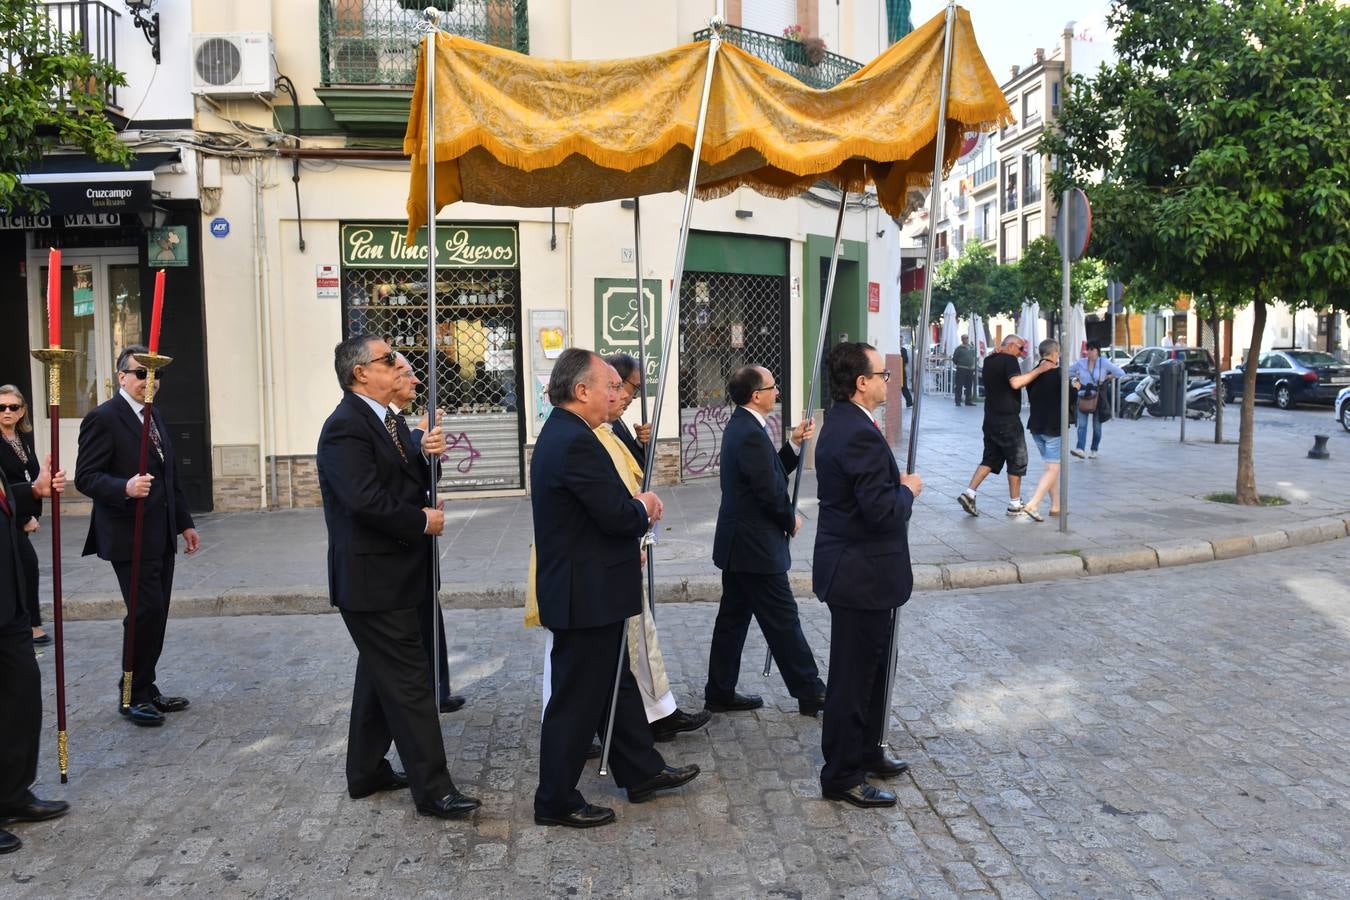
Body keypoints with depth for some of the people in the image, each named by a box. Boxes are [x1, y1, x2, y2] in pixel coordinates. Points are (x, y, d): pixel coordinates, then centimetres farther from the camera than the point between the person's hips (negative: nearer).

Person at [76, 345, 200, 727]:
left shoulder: (154, 416, 16)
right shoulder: (103, 418, -9)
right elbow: (86, 477, -15)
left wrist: (184, 523, 19)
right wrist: (126, 487, -32)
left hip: (162, 536, 8)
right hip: (130, 537, -8)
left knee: (156, 614, 11)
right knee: (147, 612, -7)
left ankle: (147, 690, 22)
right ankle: (132, 695, 8)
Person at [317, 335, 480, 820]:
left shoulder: (389, 420, 13)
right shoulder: (345, 428, -18)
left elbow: (411, 482, 11)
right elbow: (366, 499, -28)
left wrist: (427, 454, -9)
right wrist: (423, 521, -16)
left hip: (395, 574, 10)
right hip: (372, 578, -10)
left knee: (381, 674, 19)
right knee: (409, 681, -5)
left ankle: (366, 771, 32)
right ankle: (432, 788, 2)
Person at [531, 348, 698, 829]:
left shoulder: (560, 433, 10)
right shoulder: (576, 442, -23)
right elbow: (617, 515, -25)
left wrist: (636, 509, 2)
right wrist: (644, 507, -5)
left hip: (587, 590, 11)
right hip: (586, 594, -11)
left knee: (615, 685, 21)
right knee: (577, 698, 3)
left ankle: (642, 771, 36)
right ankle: (556, 801, 17)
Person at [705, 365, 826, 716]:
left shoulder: (740, 426, 10)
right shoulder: (751, 434, -22)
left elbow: (771, 472, 15)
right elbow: (771, 492, -21)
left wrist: (794, 443, 5)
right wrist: (792, 520, -4)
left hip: (738, 543, 10)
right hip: (756, 546, -10)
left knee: (733, 617, 15)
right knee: (783, 620, 1)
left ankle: (720, 693, 22)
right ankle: (810, 692, 13)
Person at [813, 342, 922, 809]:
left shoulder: (842, 423, 9)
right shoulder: (860, 434, -24)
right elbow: (882, 510, -27)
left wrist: (898, 484, 6)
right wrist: (909, 490, -9)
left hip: (854, 567, 11)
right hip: (860, 573, -11)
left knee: (870, 667, 22)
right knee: (854, 675, 2)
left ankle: (866, 751, 38)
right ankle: (842, 776, 14)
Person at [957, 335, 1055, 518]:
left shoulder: (989, 360, 12)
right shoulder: (1009, 360, -13)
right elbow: (1016, 382, -30)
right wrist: (1039, 370, -25)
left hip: (990, 418, 8)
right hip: (1007, 420, -8)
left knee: (990, 459, 13)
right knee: (1017, 461, 4)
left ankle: (969, 493, 0)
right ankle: (1014, 504, 9)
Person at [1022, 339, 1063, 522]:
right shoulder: (1058, 374, -15)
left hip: (1036, 426, 7)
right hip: (1053, 427, -7)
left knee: (1051, 466, 18)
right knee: (1053, 469, -3)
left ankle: (1055, 506, 21)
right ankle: (1032, 505, -15)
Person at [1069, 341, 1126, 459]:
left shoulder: (1104, 363, -3)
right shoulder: (1080, 363, 4)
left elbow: (1121, 373, 1)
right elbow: (1068, 372, 19)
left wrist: (1107, 378, 1)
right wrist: (1074, 380, 7)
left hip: (1098, 398, -1)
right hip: (1083, 398, 1)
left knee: (1097, 426, 7)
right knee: (1082, 425, -10)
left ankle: (1093, 450, 17)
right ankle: (1080, 449, -20)